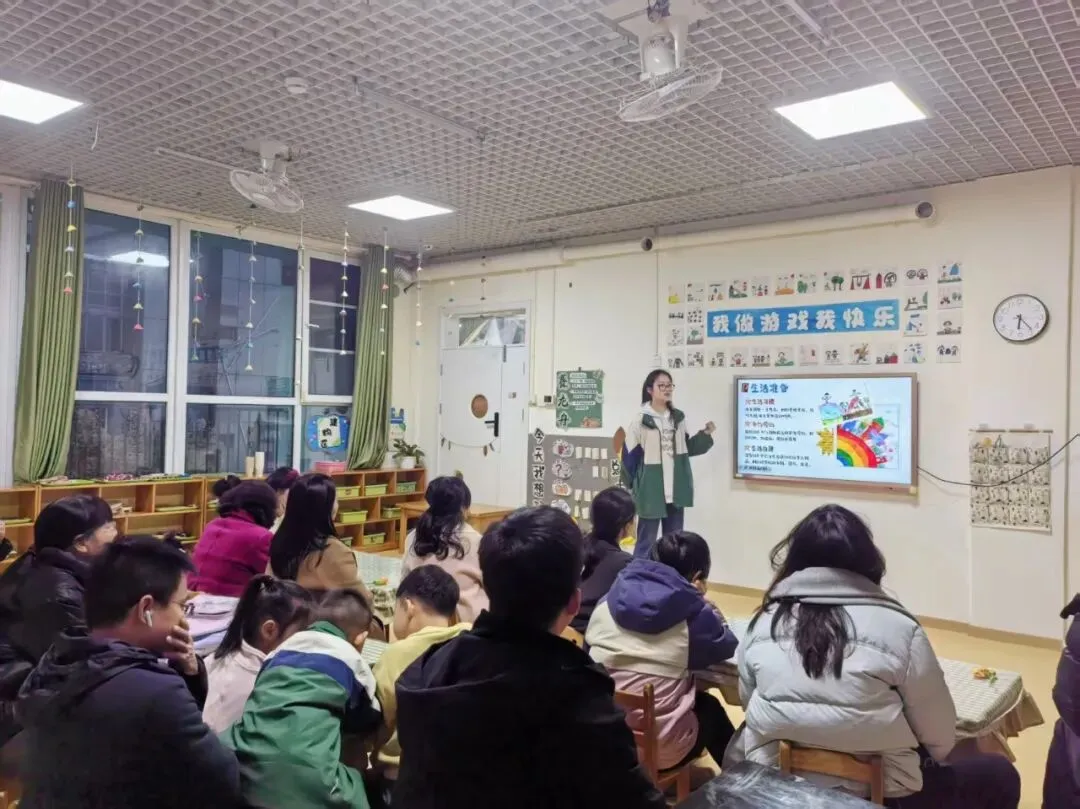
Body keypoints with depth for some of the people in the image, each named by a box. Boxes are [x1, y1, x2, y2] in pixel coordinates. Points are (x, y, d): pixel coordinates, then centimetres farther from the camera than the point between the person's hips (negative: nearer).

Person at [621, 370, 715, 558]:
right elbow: (630, 456, -7)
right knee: (646, 542, 4)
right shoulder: (640, 421, -10)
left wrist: (705, 435, 2)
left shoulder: (678, 418, 8)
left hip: (676, 491, 5)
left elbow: (686, 448, 14)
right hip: (650, 492, -5)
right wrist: (632, 485, -5)